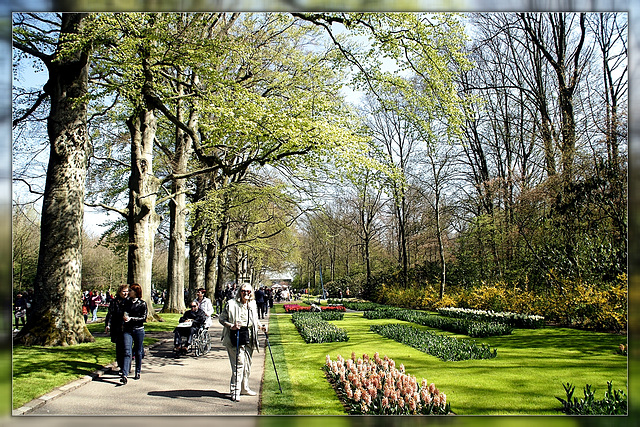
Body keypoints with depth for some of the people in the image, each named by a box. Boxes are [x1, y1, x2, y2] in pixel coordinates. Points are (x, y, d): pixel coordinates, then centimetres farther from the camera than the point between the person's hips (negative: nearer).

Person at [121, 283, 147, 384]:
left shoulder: (142, 303, -3)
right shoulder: (126, 301, 10)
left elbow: (144, 318, -6)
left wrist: (131, 319, -13)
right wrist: (124, 319, 9)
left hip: (138, 330, -2)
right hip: (127, 330, 2)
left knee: (138, 352, 8)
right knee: (127, 352, -9)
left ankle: (138, 372, 24)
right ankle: (124, 375, -17)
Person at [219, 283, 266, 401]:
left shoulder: (252, 304, 12)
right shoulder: (231, 304, -7)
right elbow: (221, 319, -4)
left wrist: (261, 326, 9)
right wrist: (231, 326, -18)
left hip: (249, 338, 6)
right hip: (235, 338, -6)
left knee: (247, 364, 13)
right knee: (239, 364, -11)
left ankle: (244, 388, 28)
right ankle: (235, 391, -4)